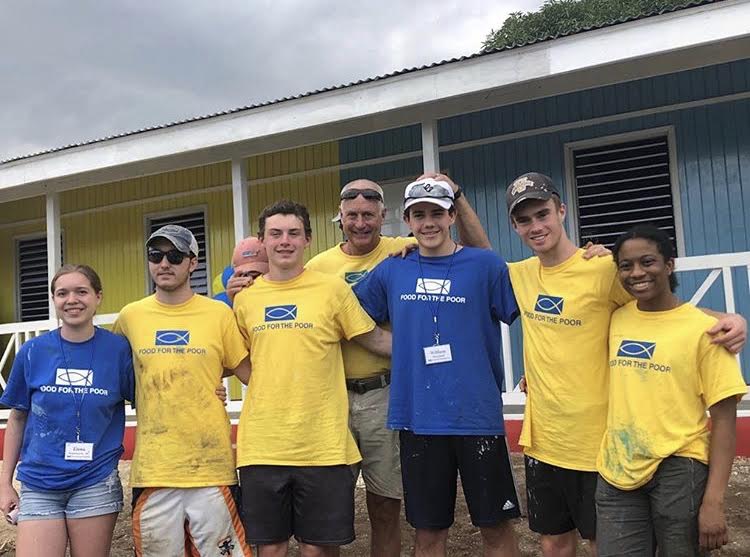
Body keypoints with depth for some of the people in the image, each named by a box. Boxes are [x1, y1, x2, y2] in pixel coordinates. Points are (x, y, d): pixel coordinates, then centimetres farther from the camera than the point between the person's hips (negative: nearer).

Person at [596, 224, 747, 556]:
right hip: (617, 470, 4)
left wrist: (713, 502, -13)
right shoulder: (615, 318, 5)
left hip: (678, 471, -3)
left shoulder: (703, 328, -7)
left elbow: (723, 419, -8)